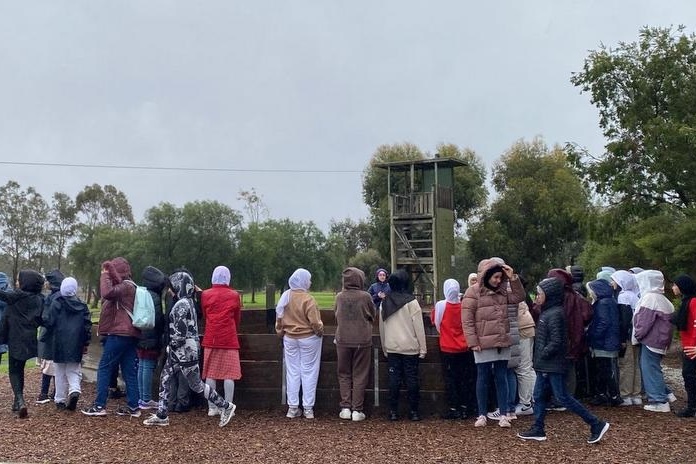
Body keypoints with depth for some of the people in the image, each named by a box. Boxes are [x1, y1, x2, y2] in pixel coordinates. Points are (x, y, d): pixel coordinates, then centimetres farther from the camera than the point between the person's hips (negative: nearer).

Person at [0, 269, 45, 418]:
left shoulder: (18, 295, -12)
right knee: (19, 370, 19)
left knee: (14, 371, 1)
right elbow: (41, 319, 7)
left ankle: (20, 400, -19)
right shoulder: (39, 299, 4)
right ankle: (17, 403, 24)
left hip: (15, 340, -5)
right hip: (29, 340, 5)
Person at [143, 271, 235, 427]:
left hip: (184, 350, -10)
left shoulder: (182, 304, -18)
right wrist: (172, 347, 17)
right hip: (178, 351, 10)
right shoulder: (187, 302, 13)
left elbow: (180, 331, -22)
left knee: (196, 384, -3)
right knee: (165, 378, 11)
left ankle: (226, 406, 5)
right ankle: (161, 415, 15)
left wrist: (173, 345, -10)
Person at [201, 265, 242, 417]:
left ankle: (212, 408, 7)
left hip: (211, 339, 2)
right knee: (229, 374, 0)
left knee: (210, 374, 6)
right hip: (229, 340, -1)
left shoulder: (205, 295, 3)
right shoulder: (234, 295, 0)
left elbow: (204, 315, 14)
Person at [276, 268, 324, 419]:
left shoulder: (285, 296, -3)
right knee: (308, 372, 5)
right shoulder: (308, 299, -19)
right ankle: (308, 409, 7)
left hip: (290, 338, 5)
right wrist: (320, 332, -1)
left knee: (292, 372, 11)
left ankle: (292, 408, 13)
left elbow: (279, 318, 4)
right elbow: (315, 322, -20)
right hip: (308, 338, -4)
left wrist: (281, 332, 17)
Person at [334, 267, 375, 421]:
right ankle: (357, 410, 5)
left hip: (343, 340, 2)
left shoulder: (339, 297, -4)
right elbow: (372, 316, 3)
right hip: (362, 340, -2)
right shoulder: (365, 296, -10)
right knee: (359, 376, 6)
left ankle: (345, 408, 9)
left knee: (344, 375, 13)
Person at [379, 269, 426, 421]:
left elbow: (381, 327, 10)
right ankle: (414, 411, 6)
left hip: (391, 348, 4)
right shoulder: (411, 302, -9)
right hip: (410, 347, -4)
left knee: (394, 379, 6)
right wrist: (423, 348, -2)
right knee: (412, 379, 3)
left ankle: (393, 411, 7)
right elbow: (418, 327, -8)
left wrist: (384, 348, 17)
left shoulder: (385, 303, 5)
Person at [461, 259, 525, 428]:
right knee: (483, 379, 5)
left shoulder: (502, 291, 10)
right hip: (484, 344, -5)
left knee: (502, 378, 9)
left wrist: (513, 278, 2)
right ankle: (482, 415, 14)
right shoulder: (473, 292, -9)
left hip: (502, 343, 5)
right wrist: (473, 342, -16)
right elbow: (467, 320, -11)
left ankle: (504, 414, 13)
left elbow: (519, 297, 12)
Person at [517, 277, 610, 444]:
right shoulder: (547, 312, 12)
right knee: (538, 395, 11)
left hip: (554, 365, -10)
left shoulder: (555, 314, -18)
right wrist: (539, 358, 10)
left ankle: (597, 424, 0)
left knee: (563, 397, -5)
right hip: (545, 365, 10)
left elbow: (556, 342, -23)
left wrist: (542, 355, -16)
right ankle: (538, 430, 19)